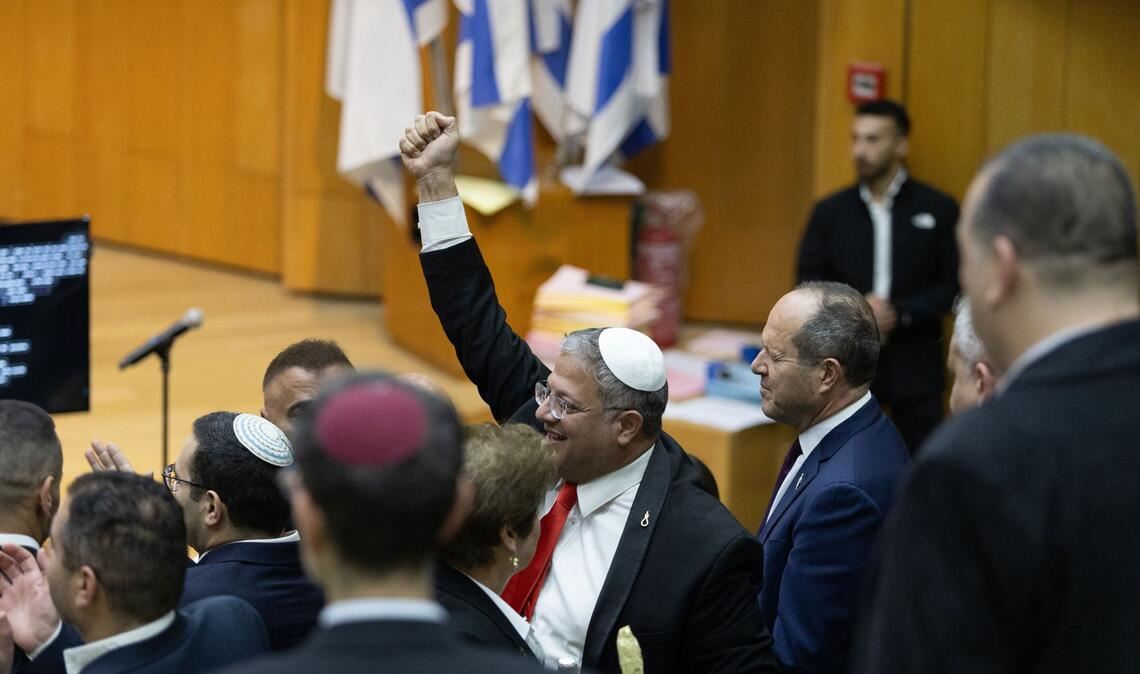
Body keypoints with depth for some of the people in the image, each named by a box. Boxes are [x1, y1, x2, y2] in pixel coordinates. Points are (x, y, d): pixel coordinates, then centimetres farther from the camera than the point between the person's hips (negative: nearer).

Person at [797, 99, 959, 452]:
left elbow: (954, 286, -2)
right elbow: (809, 282, 6)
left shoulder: (938, 210, 0)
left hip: (915, 365, -2)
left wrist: (900, 313, -14)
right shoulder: (830, 212, 7)